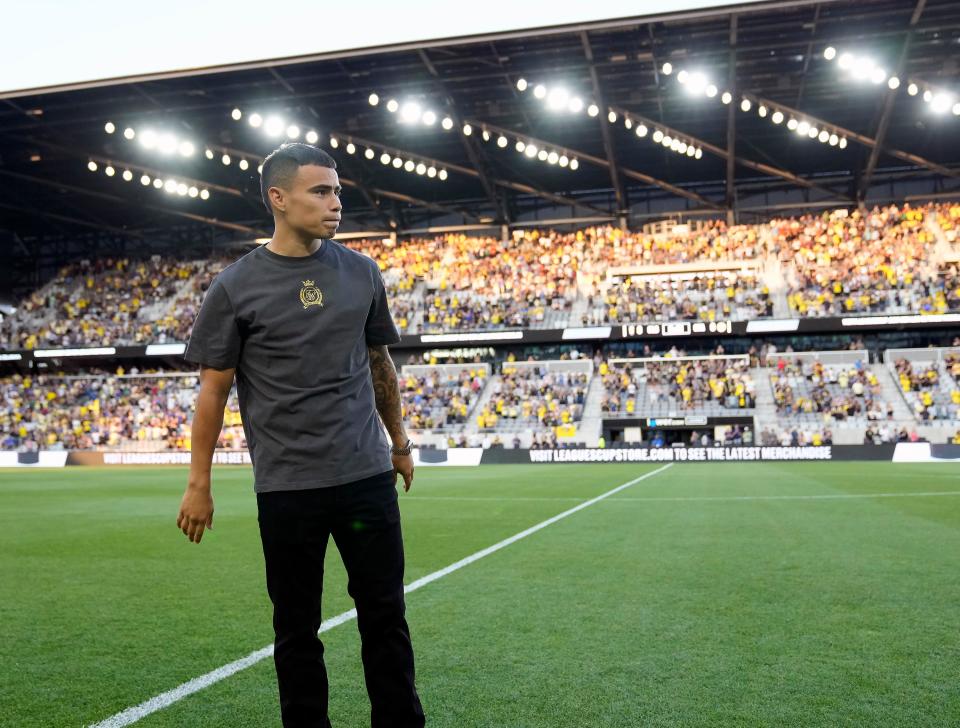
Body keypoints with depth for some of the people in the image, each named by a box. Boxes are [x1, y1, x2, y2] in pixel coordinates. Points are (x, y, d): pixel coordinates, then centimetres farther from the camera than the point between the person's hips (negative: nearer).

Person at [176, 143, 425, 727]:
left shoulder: (362, 273, 6)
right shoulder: (236, 287, -3)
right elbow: (214, 389, 0)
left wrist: (399, 442, 19)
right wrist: (199, 484, 0)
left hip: (367, 476, 3)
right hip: (286, 487, -2)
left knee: (385, 614, 9)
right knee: (297, 627, 9)